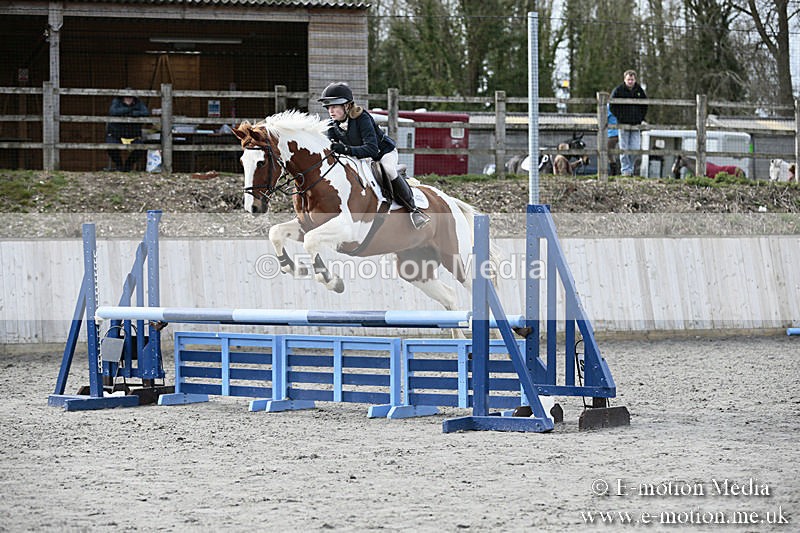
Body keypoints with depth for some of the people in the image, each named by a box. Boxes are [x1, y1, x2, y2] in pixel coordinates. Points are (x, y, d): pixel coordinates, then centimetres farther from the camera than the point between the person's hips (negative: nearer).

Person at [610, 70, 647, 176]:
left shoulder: (639, 91, 8)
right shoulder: (618, 90, -2)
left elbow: (645, 106, 18)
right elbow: (612, 106, 0)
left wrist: (641, 119, 7)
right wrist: (619, 117, -7)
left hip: (636, 124, 3)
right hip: (623, 124, -3)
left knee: (635, 148, -1)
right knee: (624, 149, -1)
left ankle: (630, 167, 15)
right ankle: (626, 170, 5)